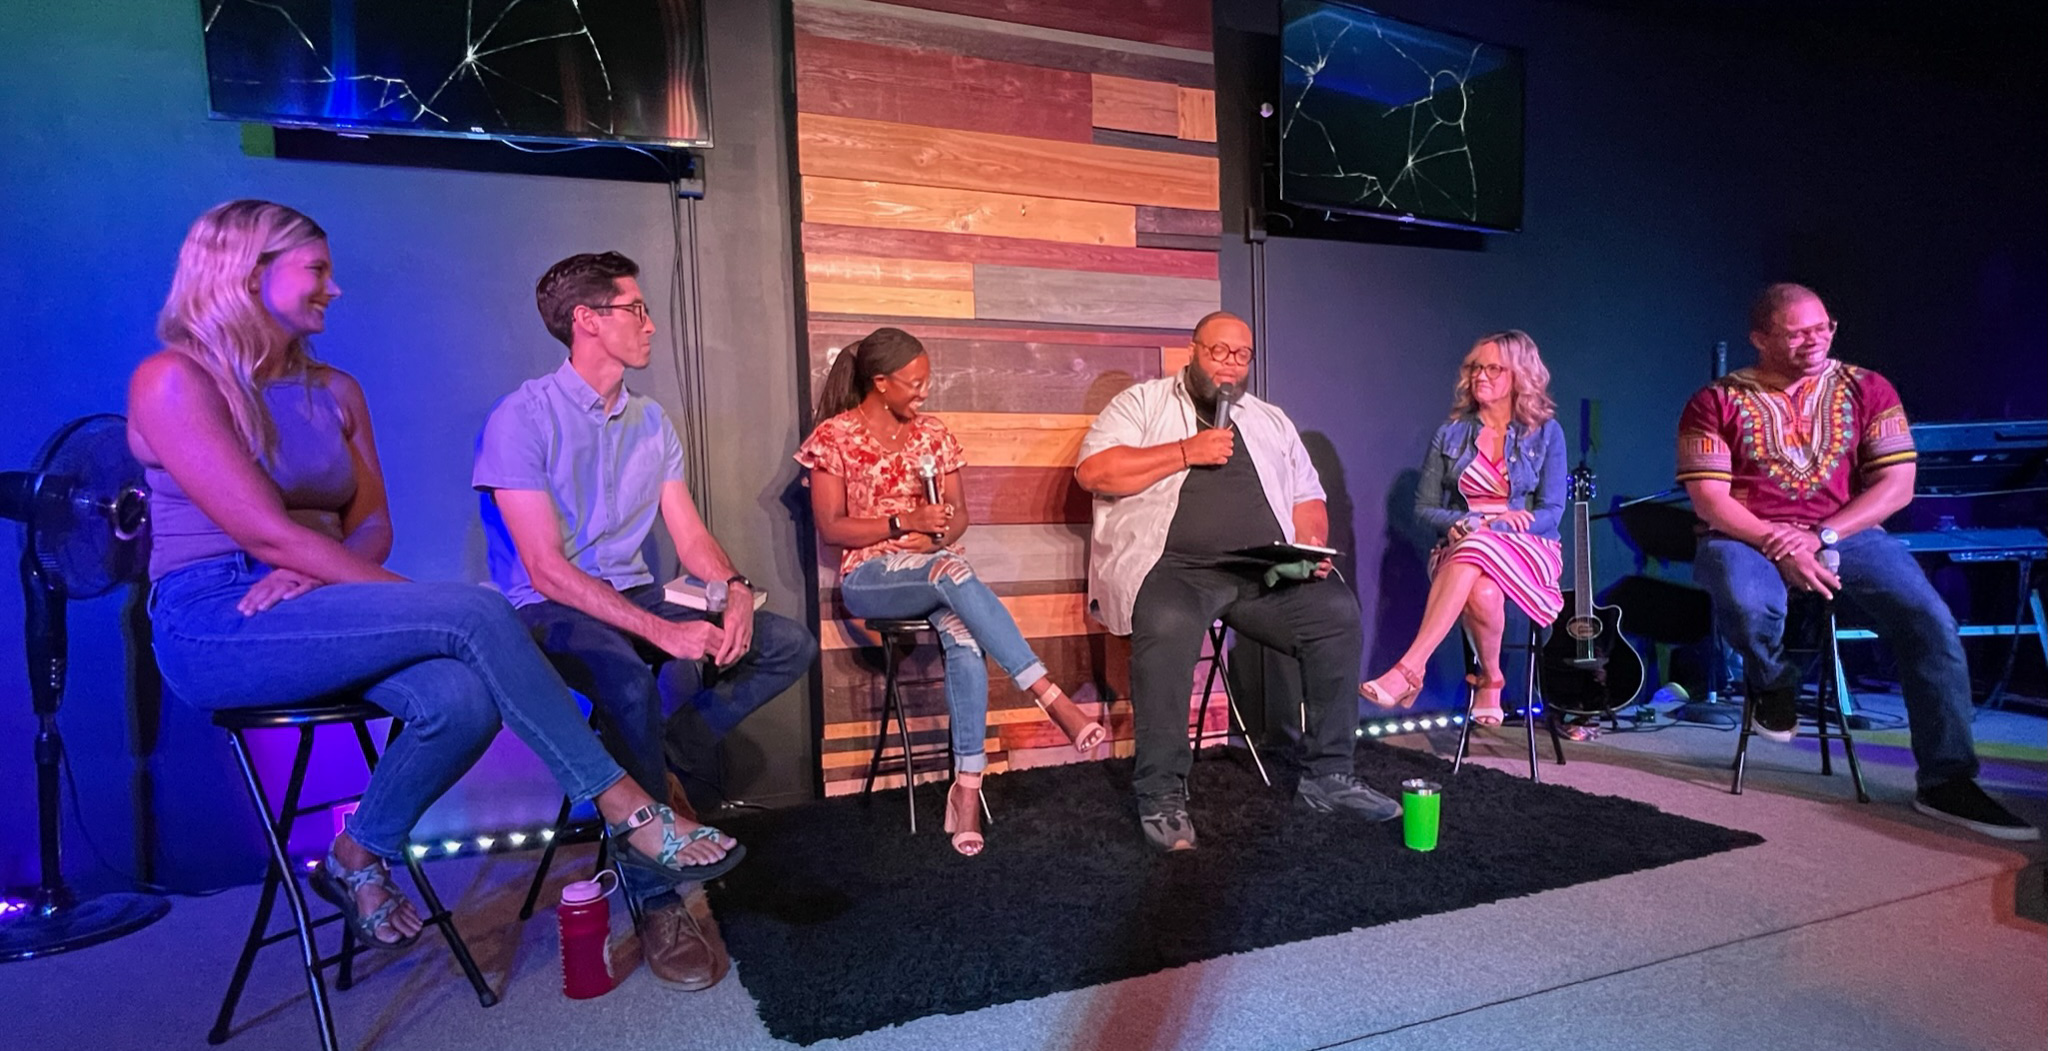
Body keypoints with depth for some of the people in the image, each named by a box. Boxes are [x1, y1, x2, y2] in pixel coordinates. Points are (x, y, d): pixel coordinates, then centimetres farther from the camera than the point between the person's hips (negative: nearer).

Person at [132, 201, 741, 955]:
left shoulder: (334, 391, 14)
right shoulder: (172, 381, -8)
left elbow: (372, 526, 11)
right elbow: (265, 532, -17)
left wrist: (315, 573, -12)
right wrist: (413, 598, -19)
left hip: (311, 612, 6)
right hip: (215, 630, -6)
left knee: (463, 700, -27)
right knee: (474, 613, -28)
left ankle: (360, 858, 2)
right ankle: (629, 813, -23)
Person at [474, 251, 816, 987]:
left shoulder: (650, 421, 10)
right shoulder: (522, 418, -11)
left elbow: (691, 538, 9)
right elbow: (547, 570, -19)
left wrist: (736, 590, -14)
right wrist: (663, 633, -28)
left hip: (636, 598, 7)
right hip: (549, 611, -7)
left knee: (790, 646, -7)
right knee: (627, 678, -39)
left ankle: (656, 757, -3)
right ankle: (661, 899, -25)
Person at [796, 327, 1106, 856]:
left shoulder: (932, 433, 12)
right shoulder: (833, 436, 0)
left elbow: (959, 516, 11)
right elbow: (831, 528, -5)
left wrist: (935, 535, -11)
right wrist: (904, 523, -15)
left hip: (938, 564, 4)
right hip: (870, 577, -3)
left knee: (964, 640, -32)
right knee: (953, 572, -37)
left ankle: (967, 786, -29)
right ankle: (1052, 698, -40)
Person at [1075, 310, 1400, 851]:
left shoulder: (1271, 421, 25)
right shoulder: (1142, 403, 10)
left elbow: (1306, 501, 23)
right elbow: (1093, 472, -6)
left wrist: (1312, 546, 0)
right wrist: (1187, 452, -7)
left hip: (1268, 571, 5)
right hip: (1171, 565, -4)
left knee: (1338, 610, -20)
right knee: (1169, 624, -36)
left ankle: (1327, 775, -5)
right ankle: (1161, 795, -22)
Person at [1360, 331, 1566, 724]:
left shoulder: (1546, 433, 6)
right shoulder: (1451, 435, 9)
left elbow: (1550, 513, -2)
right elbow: (1424, 508, 7)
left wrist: (1486, 529, -18)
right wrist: (1471, 522, -13)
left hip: (1528, 549, -1)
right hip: (1460, 545, 1)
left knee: (1475, 550, -38)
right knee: (1482, 592, -38)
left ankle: (1408, 670, -43)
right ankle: (1489, 681, -15)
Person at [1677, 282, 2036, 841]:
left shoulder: (1866, 390, 6)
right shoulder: (1717, 402, -2)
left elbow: (1896, 485, 0)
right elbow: (1709, 499, -8)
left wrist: (1821, 537, -15)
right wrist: (1778, 546, -20)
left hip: (1848, 533, 3)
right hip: (1748, 538, -3)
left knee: (1931, 624, -20)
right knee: (1749, 606, -37)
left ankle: (1945, 779, -6)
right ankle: (1774, 684, 0)